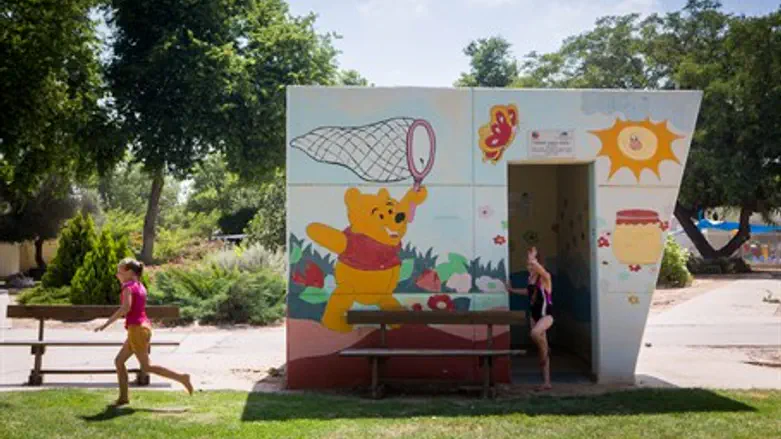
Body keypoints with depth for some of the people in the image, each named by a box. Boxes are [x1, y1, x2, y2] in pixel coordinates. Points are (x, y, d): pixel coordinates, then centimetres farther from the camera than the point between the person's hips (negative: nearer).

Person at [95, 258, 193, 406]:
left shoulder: (128, 287, -11)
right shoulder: (140, 286, 15)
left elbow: (125, 308, -25)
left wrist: (106, 323, -22)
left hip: (137, 329, -9)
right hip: (143, 327, 9)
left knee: (146, 367, -4)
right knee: (119, 361, 14)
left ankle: (181, 377, -9)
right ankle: (123, 397, 15)